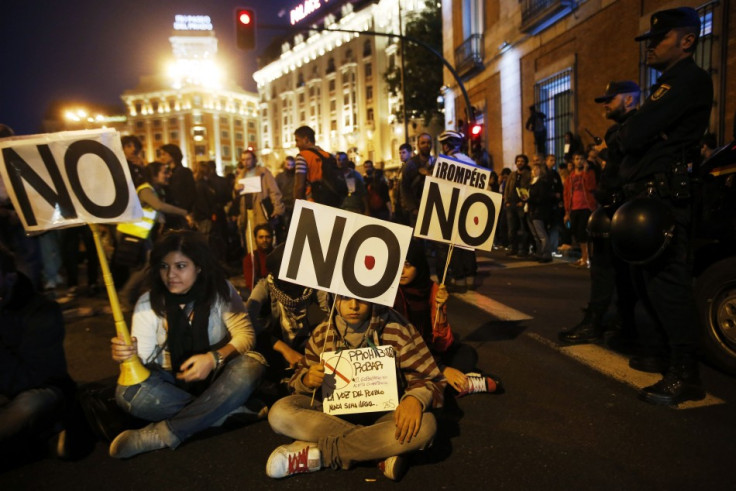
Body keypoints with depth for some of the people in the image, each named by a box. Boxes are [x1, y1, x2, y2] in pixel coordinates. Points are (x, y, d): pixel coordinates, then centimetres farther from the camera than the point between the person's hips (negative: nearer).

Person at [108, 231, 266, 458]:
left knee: (250, 367, -33)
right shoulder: (148, 303, -4)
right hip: (171, 382, 1)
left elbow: (245, 333, -13)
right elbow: (141, 357, -9)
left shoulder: (220, 291, -8)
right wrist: (128, 355, -33)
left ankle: (161, 434, -29)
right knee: (127, 393, -30)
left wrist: (214, 358, -31)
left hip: (214, 378, 0)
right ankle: (220, 411, -23)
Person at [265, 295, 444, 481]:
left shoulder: (398, 330, -11)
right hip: (334, 413, 2)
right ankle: (381, 450, -23)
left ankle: (316, 453, -24)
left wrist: (414, 398, -33)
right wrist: (307, 380, -20)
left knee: (425, 425, -34)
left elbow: (430, 380, -9)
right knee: (279, 413, -23)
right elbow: (299, 379, 5)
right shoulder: (322, 333, -4)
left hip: (382, 414, -2)